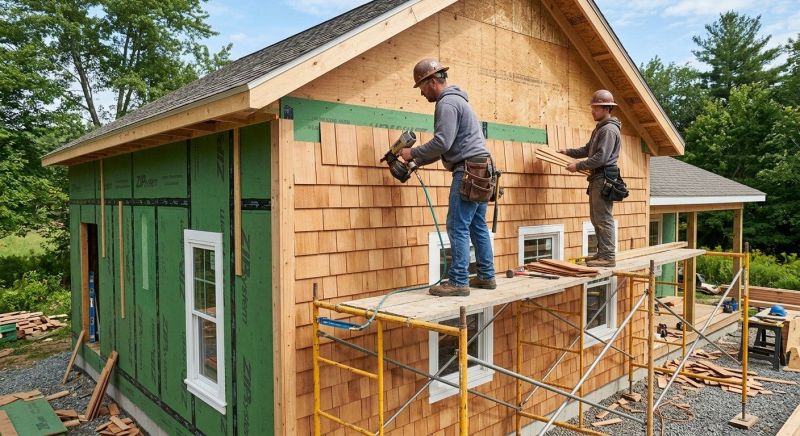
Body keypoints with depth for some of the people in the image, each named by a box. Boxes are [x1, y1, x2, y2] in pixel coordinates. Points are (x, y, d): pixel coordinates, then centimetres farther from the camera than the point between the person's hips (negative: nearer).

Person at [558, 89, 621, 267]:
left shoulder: (609, 130, -12)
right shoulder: (599, 128, 20)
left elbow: (601, 157, -19)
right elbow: (587, 150, 25)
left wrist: (578, 166, -15)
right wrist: (568, 151, 13)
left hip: (604, 178, -10)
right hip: (597, 178, 10)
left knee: (603, 218, -9)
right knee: (597, 218, 12)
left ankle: (608, 256, -6)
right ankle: (602, 253, 19)